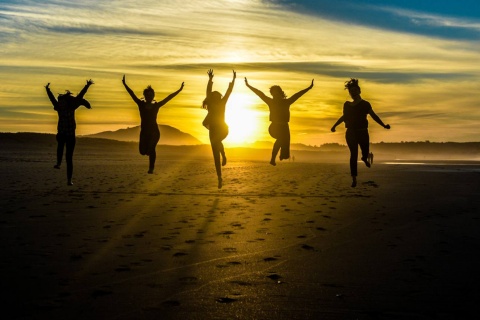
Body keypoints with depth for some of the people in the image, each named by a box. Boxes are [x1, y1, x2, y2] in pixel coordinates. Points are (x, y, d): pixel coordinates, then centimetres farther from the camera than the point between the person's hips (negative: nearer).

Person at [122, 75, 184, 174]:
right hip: (144, 131, 1)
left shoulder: (156, 105, 3)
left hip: (154, 132, -1)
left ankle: (151, 168, -7)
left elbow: (168, 98, 2)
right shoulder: (141, 104, 3)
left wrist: (179, 90, -1)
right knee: (142, 151, -5)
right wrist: (125, 85, -7)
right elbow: (132, 95, -1)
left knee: (151, 149, -16)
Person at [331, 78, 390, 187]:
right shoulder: (347, 105, 7)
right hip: (351, 133, 1)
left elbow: (373, 116, 3)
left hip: (362, 133, -1)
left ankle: (364, 158, 47)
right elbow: (344, 117, 21)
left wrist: (384, 125, -4)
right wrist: (334, 126, 22)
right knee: (353, 155, -7)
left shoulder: (365, 104, 0)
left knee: (365, 153, 5)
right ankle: (354, 179, -7)